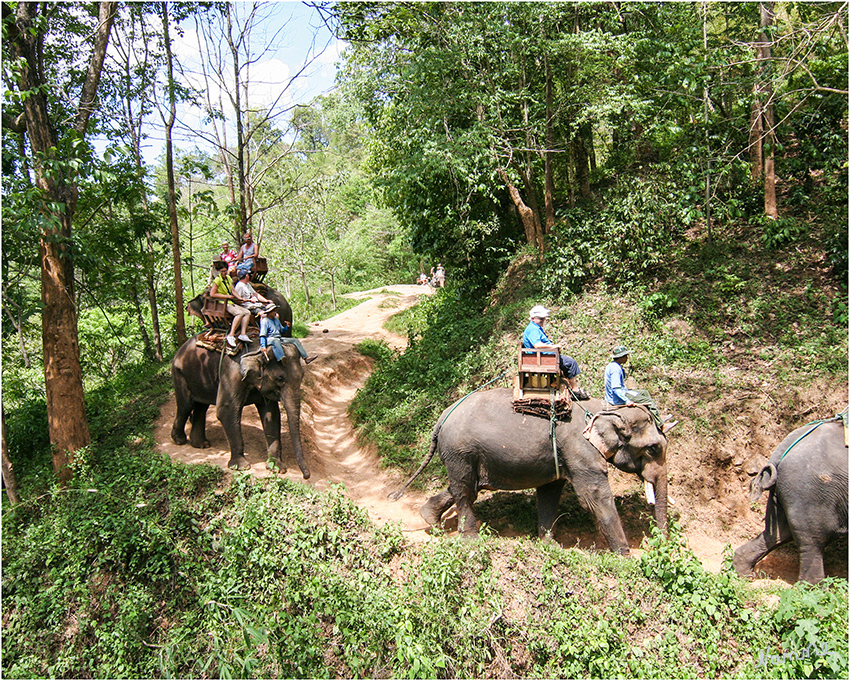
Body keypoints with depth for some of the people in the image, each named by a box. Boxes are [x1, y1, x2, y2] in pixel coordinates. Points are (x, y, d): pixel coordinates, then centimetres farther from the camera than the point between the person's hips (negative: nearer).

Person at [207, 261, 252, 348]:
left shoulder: (228, 277, 16)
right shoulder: (217, 280, -9)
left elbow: (233, 291, 17)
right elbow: (212, 294, -15)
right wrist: (227, 296, -14)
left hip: (231, 303, 8)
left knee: (247, 312, -9)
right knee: (239, 313, -30)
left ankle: (243, 334, -18)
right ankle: (231, 335, -35)